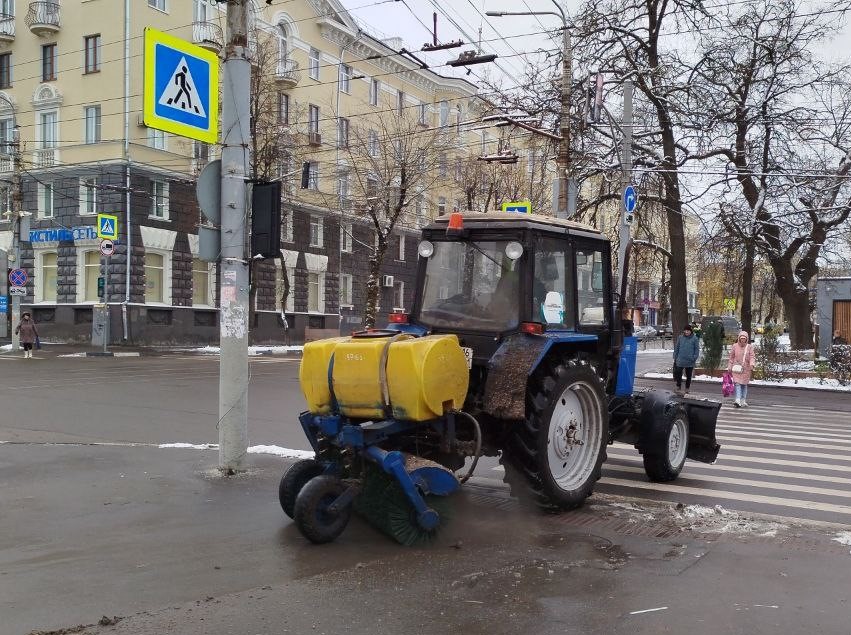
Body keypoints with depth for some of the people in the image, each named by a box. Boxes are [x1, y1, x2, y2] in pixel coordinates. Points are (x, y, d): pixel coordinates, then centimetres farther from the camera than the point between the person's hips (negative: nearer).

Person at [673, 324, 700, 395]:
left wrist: (694, 358, -8)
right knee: (679, 374, -2)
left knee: (689, 376, 11)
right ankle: (678, 388, 6)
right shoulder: (680, 338, 3)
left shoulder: (694, 338, -3)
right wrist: (675, 357, 7)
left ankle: (687, 389, 24)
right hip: (680, 360, 1)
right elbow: (676, 348, 10)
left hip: (690, 362, -1)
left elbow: (697, 349, 0)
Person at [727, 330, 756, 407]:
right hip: (736, 368, -1)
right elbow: (731, 357, 10)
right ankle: (738, 401, -21)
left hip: (746, 369, 1)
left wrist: (752, 364, -22)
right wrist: (729, 367, 9)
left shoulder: (749, 347, 3)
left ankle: (743, 401, 18)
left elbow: (752, 357, -3)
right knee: (737, 383, -13)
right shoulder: (734, 346, 4)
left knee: (744, 384, 9)